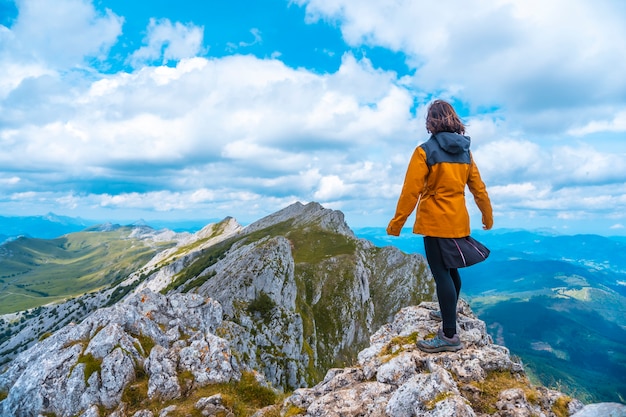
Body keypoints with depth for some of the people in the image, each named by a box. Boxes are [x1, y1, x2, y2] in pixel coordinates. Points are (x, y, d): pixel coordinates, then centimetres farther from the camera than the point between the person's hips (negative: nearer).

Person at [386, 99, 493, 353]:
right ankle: (448, 313, 39)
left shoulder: (425, 151, -12)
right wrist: (488, 216, 24)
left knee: (441, 274, -5)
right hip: (458, 222, 7)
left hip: (435, 223, -7)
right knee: (450, 269, 21)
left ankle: (449, 336, -2)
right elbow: (479, 189, 11)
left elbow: (410, 191, -15)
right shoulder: (465, 152, 7)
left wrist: (396, 223, -9)